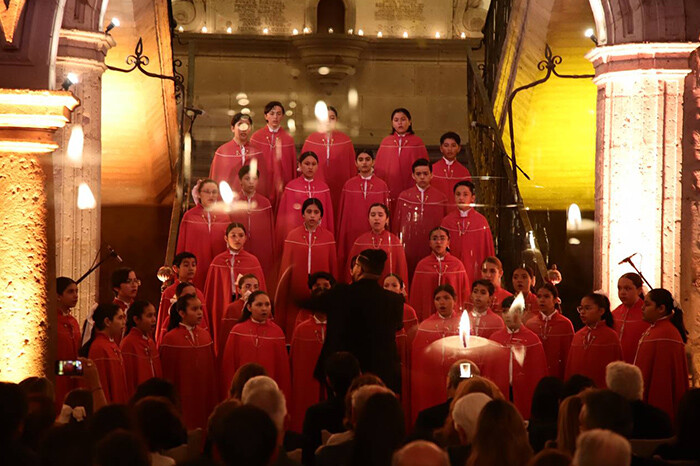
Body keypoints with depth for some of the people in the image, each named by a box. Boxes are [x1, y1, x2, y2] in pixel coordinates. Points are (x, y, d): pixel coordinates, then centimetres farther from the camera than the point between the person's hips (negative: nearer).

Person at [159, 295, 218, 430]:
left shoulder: (205, 336, 7)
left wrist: (214, 397, 10)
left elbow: (212, 368, 12)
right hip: (182, 398, -4)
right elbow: (167, 374, -5)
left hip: (204, 397, 4)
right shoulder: (170, 339, -8)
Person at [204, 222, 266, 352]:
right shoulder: (218, 262, 3)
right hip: (222, 309, 0)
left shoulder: (253, 261, 2)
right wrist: (209, 316, 3)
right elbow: (210, 292, 7)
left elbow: (259, 290, 5)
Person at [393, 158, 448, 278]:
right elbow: (396, 223, 8)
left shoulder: (440, 198, 2)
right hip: (409, 245, 1)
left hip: (431, 247, 0)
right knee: (409, 276, 1)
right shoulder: (404, 196, 4)